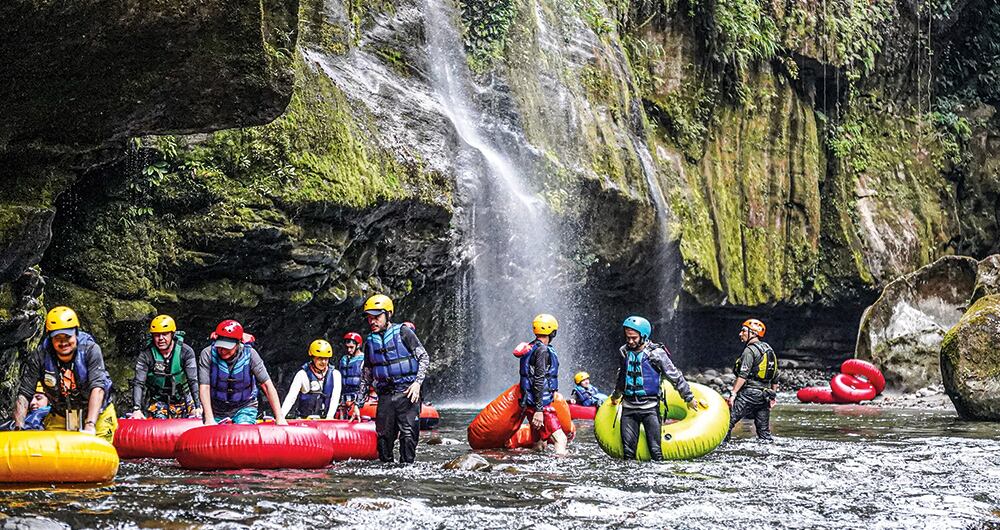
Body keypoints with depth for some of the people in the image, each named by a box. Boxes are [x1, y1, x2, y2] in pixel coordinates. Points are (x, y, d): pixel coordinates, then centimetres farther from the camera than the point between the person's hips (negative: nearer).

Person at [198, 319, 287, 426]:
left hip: (245, 407, -1)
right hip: (216, 410, 1)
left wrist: (279, 418, -20)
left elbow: (267, 385, -15)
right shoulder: (207, 354, -16)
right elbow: (204, 387, -21)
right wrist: (209, 419, -32)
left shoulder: (249, 354, -15)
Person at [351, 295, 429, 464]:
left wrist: (417, 382, -12)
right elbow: (366, 377, 20)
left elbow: (424, 357, 1)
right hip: (385, 396, 5)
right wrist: (357, 405, 18)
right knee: (383, 436, 4)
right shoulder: (370, 342, 14)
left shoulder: (403, 332, 0)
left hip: (407, 393, -5)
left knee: (408, 434, -10)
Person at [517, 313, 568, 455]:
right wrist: (539, 410, -23)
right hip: (541, 404, -10)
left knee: (540, 443, 13)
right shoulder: (542, 350, -14)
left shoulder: (531, 348, 16)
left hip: (528, 402, 10)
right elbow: (539, 381, -20)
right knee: (560, 439, -16)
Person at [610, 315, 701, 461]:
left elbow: (675, 376, -2)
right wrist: (616, 395, 41)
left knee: (656, 451, -8)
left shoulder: (656, 353, -9)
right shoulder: (623, 352, 7)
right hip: (628, 407, 4)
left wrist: (689, 398, 2)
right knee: (628, 451, 5)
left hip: (650, 407, -4)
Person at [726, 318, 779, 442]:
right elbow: (775, 377, 19)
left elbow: (743, 375, -18)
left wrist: (733, 393, -19)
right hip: (765, 394, 8)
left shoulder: (750, 350, -9)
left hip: (750, 393, -8)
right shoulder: (769, 349, 16)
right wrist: (772, 396, 24)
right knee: (764, 430, 11)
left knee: (729, 420, -9)